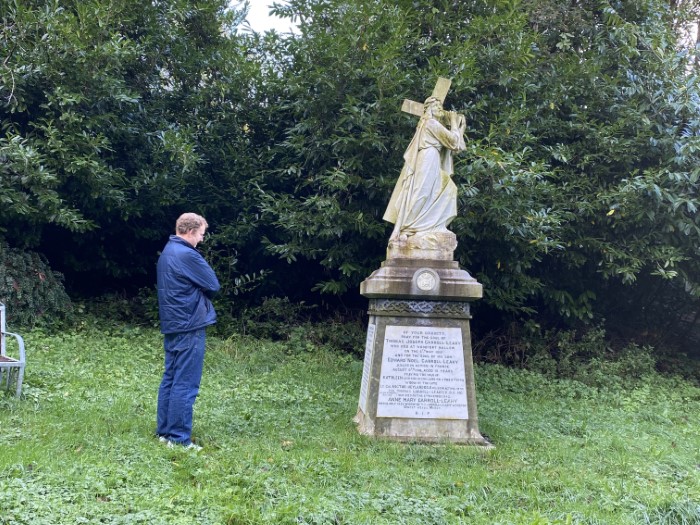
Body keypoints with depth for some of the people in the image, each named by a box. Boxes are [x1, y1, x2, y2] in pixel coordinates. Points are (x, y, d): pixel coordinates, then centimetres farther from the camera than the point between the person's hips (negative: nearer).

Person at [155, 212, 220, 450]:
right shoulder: (187, 255, -18)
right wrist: (200, 290, 7)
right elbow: (213, 285, -11)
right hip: (189, 326, -10)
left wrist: (196, 289, 3)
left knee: (170, 379, 14)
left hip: (171, 326, 10)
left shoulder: (167, 252, 14)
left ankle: (164, 431, 20)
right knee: (185, 385, -6)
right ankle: (179, 438, -3)